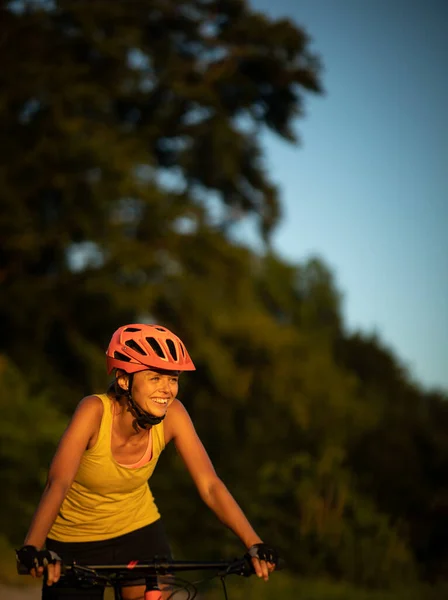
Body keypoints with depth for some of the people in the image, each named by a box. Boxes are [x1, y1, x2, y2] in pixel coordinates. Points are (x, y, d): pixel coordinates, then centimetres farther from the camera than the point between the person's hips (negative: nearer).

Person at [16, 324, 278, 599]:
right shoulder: (95, 411, -28)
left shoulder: (172, 414, -18)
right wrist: (32, 549, -52)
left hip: (139, 532, 2)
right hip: (76, 541, -2)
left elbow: (210, 485, -19)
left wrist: (255, 544, -30)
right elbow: (58, 483, -38)